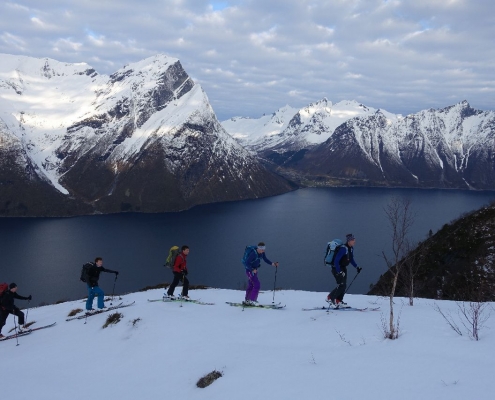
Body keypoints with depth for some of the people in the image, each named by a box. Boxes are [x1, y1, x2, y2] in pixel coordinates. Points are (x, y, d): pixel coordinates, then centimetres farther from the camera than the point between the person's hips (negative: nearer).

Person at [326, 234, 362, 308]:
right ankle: (330, 297, 3)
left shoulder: (351, 248, 4)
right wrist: (339, 272, -30)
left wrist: (357, 267, 8)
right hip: (337, 268, -9)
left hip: (343, 268, 9)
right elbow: (336, 261, -27)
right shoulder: (343, 248, -24)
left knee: (344, 286, 5)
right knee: (341, 285, -13)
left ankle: (338, 301, 13)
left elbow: (351, 259, 18)